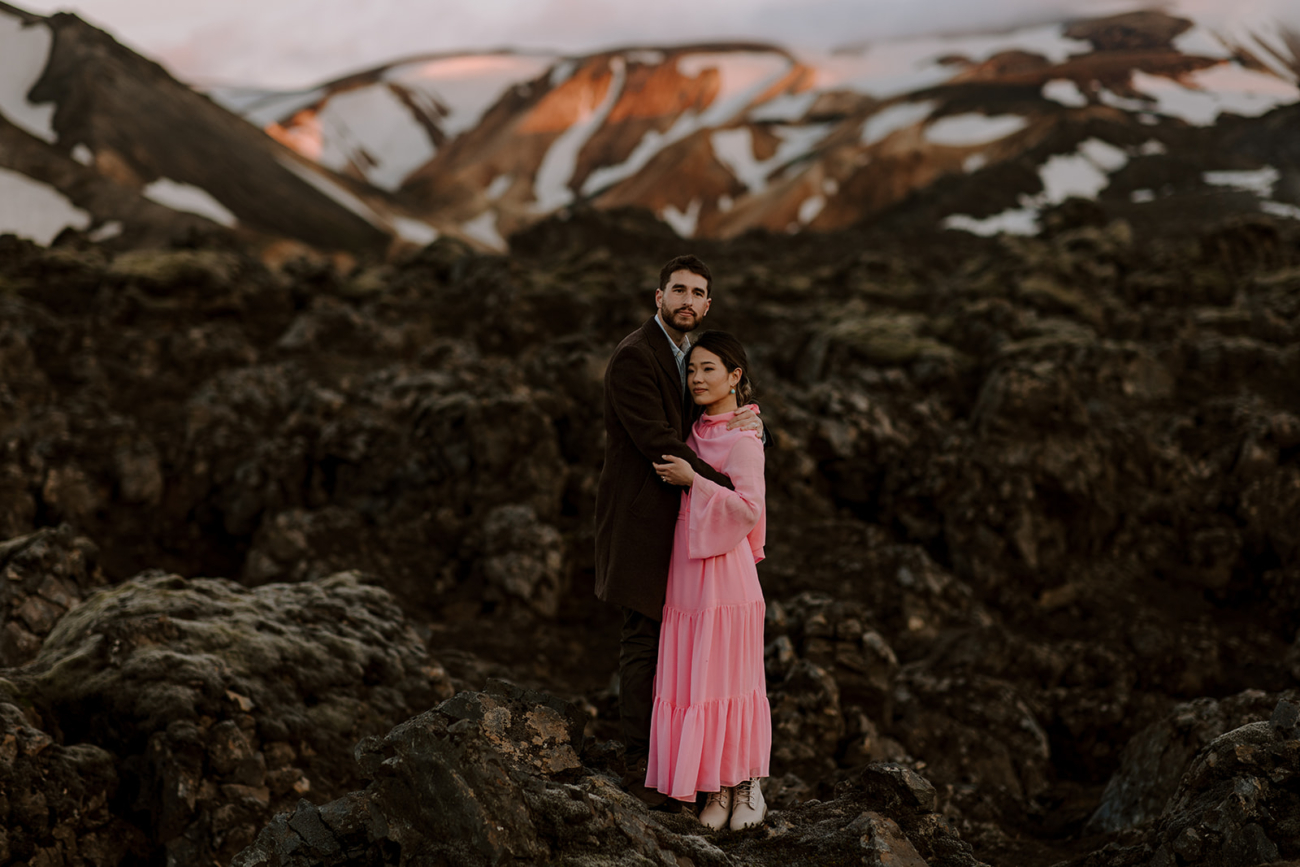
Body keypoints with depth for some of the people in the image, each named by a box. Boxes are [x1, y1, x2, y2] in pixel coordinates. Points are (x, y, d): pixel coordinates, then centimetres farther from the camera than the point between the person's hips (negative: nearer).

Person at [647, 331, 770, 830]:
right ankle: (716, 790, 12)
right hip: (687, 569, 8)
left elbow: (748, 508, -16)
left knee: (725, 675, -3)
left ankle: (748, 787, 8)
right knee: (689, 679, 6)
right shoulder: (698, 430, 13)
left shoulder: (742, 437, -10)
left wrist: (692, 481, -17)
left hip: (723, 569, -8)